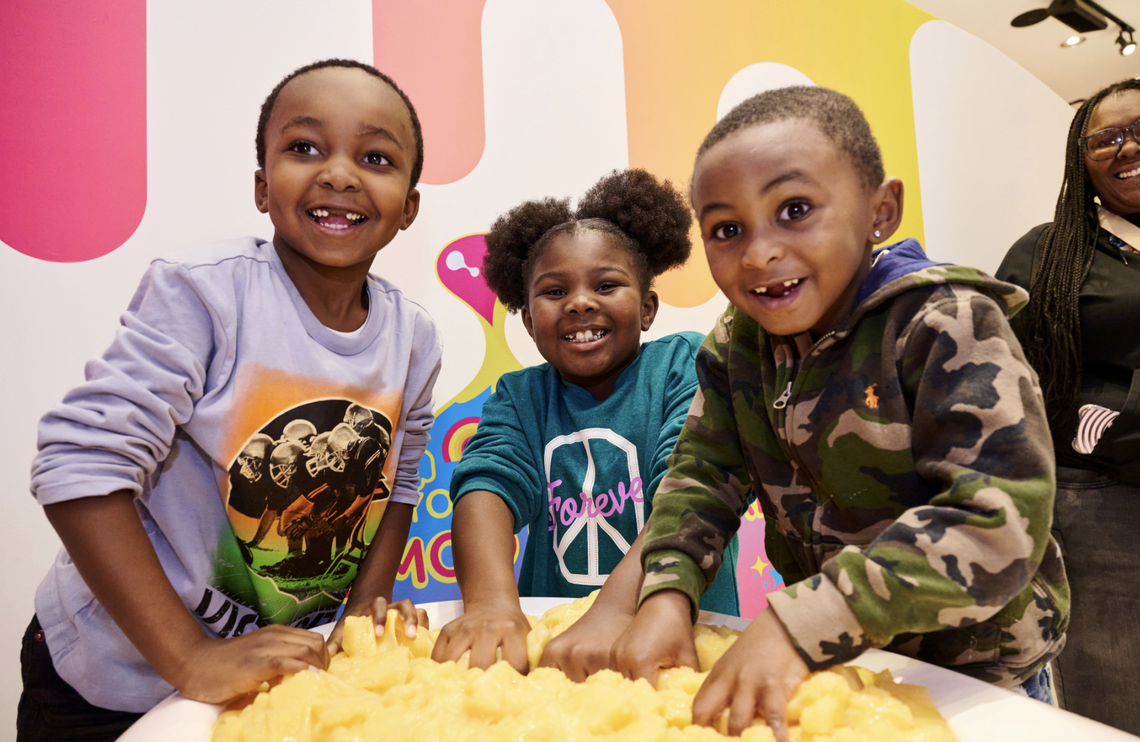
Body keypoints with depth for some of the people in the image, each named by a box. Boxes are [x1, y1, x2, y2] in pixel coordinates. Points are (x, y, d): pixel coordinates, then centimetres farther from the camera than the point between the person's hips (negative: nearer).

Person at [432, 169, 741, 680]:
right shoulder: (519, 397, 9)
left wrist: (616, 608, -29)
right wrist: (491, 601, -27)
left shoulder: (685, 364, -1)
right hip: (547, 636, 2)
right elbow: (488, 484, -8)